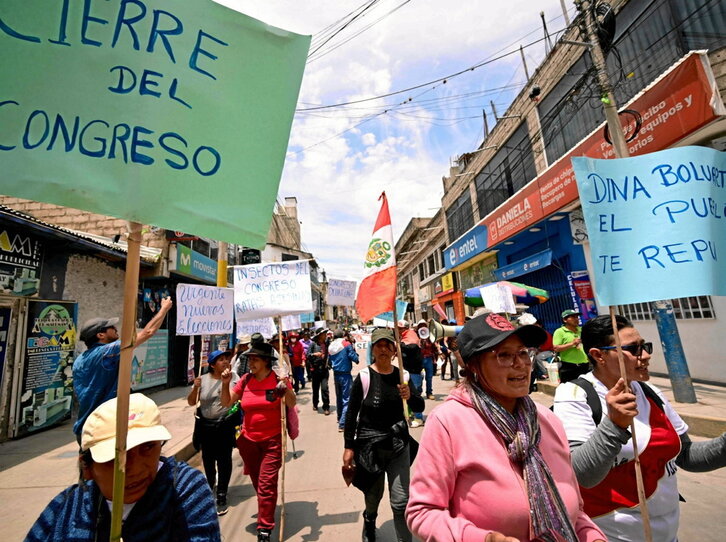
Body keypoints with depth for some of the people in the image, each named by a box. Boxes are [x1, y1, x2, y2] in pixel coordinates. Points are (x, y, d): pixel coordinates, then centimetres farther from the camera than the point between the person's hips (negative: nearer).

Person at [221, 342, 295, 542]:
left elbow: (292, 404, -20)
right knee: (257, 481, 21)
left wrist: (286, 387, -37)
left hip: (273, 441, -5)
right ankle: (266, 511, 47)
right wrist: (225, 383, -12)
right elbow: (227, 402, 3)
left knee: (266, 484, -3)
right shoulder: (246, 380, -3)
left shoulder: (278, 379, -14)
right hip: (249, 440, 5)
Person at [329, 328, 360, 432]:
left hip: (336, 375, 6)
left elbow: (330, 362, 13)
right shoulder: (346, 344, -12)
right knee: (347, 400, -2)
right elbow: (355, 359, -14)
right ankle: (342, 424, -6)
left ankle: (339, 418, 39)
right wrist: (354, 351, 4)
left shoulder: (331, 346, 3)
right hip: (345, 375, -6)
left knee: (339, 397, 23)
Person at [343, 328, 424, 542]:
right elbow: (351, 413, -7)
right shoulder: (364, 376, -13)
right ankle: (369, 524, 51)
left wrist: (410, 396, -23)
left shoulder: (401, 375, -4)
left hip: (398, 444, 2)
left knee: (401, 501, 0)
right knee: (373, 495, 18)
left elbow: (419, 407, -2)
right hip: (369, 444, -1)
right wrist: (349, 447, -4)